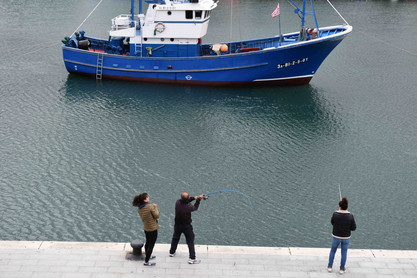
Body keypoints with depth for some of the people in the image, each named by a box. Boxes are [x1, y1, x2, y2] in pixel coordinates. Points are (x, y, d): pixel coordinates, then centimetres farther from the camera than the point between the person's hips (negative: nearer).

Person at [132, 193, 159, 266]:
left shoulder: (139, 209, -3)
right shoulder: (150, 206, -25)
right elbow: (156, 216, -18)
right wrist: (156, 208, -6)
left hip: (145, 228, 7)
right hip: (153, 229, -7)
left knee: (148, 242, 28)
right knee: (151, 245, 4)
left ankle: (148, 256, 48)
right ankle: (146, 262, 9)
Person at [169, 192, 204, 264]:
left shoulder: (178, 202, -16)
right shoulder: (189, 207, -26)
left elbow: (184, 201, 6)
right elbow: (195, 208, -3)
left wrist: (193, 198, -1)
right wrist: (198, 199, 8)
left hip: (177, 225, 5)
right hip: (186, 226, -5)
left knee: (175, 238, 26)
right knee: (190, 241, 3)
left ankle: (172, 252, 43)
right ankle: (192, 259, 3)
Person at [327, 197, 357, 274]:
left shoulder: (335, 214, -19)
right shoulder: (350, 216, -18)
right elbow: (353, 228, -10)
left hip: (336, 237, 0)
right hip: (346, 237, 0)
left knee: (333, 251, 24)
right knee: (344, 252, 21)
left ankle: (329, 267, 31)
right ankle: (342, 269, 31)